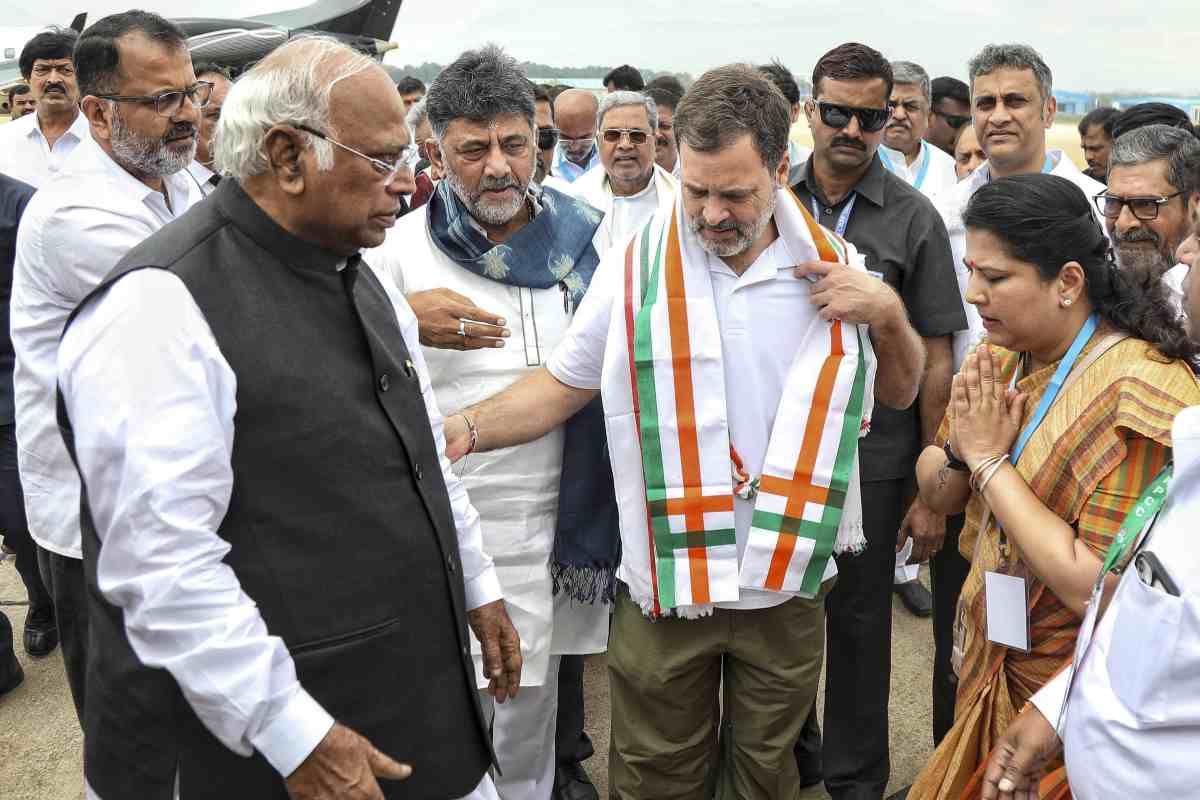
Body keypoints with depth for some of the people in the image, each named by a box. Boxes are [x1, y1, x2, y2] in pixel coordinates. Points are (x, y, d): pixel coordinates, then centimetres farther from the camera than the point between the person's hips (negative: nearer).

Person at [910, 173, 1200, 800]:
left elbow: (1099, 589, -29)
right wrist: (960, 450, -16)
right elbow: (936, 493, 6)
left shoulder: (1140, 390, -24)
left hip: (1072, 694, -6)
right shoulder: (999, 357, 0)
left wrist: (990, 460, -24)